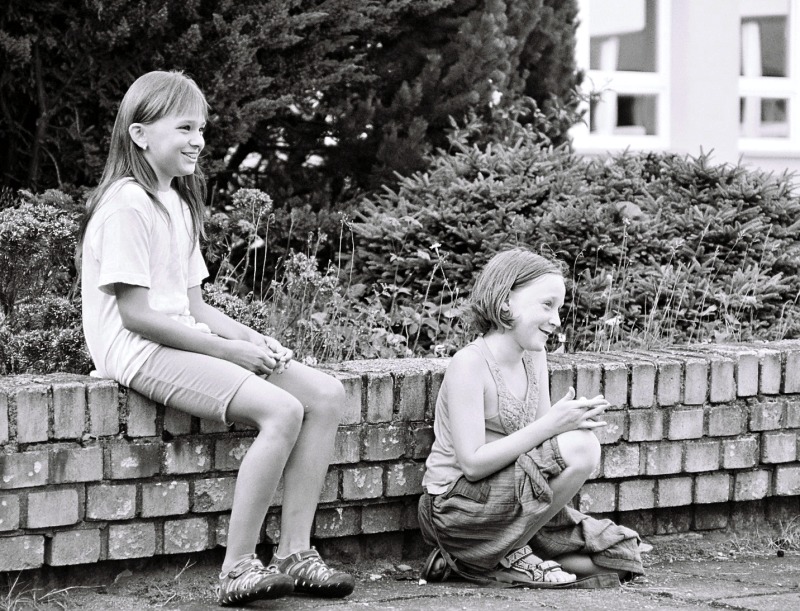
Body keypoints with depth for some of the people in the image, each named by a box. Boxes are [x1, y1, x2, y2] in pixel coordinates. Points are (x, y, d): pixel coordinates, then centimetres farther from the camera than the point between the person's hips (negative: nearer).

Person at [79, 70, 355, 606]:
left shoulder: (178, 203, 19)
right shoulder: (126, 205, -12)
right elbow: (136, 315, -17)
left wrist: (255, 340, 0)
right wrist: (230, 351, -15)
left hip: (189, 341, 9)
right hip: (142, 351, -9)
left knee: (327, 396, -4)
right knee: (281, 411, -26)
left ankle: (295, 554, -5)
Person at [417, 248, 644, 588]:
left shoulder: (533, 357, 8)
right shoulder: (469, 363, -17)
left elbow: (539, 442, 8)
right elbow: (472, 464, -23)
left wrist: (576, 419, -14)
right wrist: (551, 425, -28)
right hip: (456, 506, -9)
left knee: (621, 559, 4)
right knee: (581, 446, -25)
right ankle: (513, 555, -10)